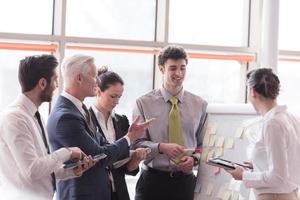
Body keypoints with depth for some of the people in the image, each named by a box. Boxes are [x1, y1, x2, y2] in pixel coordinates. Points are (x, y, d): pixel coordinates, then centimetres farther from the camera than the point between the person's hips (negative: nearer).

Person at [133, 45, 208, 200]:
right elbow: (137, 143, -4)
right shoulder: (144, 103, 0)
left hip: (185, 180, 2)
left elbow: (203, 145, 11)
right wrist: (161, 147, -21)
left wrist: (194, 159, -9)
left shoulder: (200, 105, 7)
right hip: (153, 180, -2)